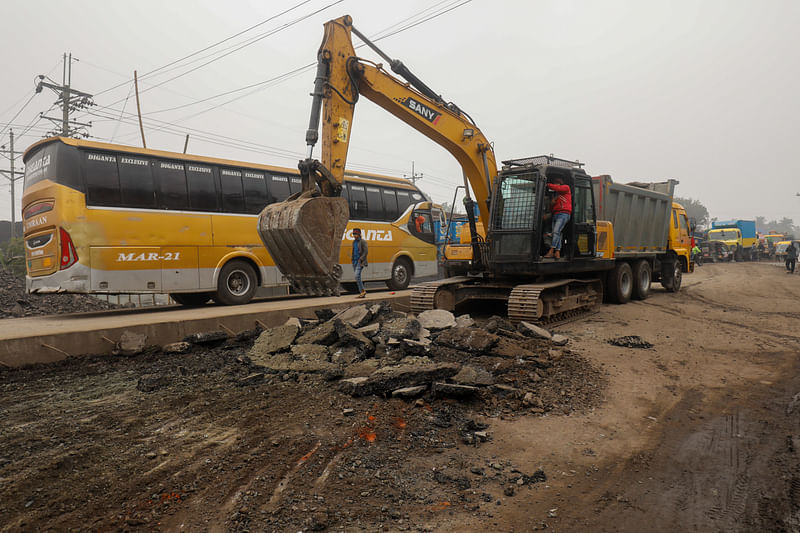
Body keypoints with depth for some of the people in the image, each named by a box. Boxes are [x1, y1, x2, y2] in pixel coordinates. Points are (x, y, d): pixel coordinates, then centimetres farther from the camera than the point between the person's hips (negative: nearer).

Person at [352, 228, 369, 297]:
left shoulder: (363, 241, -7)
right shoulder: (354, 242, 16)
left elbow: (365, 252, -12)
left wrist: (360, 260, -19)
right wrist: (353, 261, 17)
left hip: (360, 262, -8)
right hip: (355, 262, 8)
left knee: (357, 276, -19)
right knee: (358, 278, 6)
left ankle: (363, 291, -8)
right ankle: (362, 294, 10)